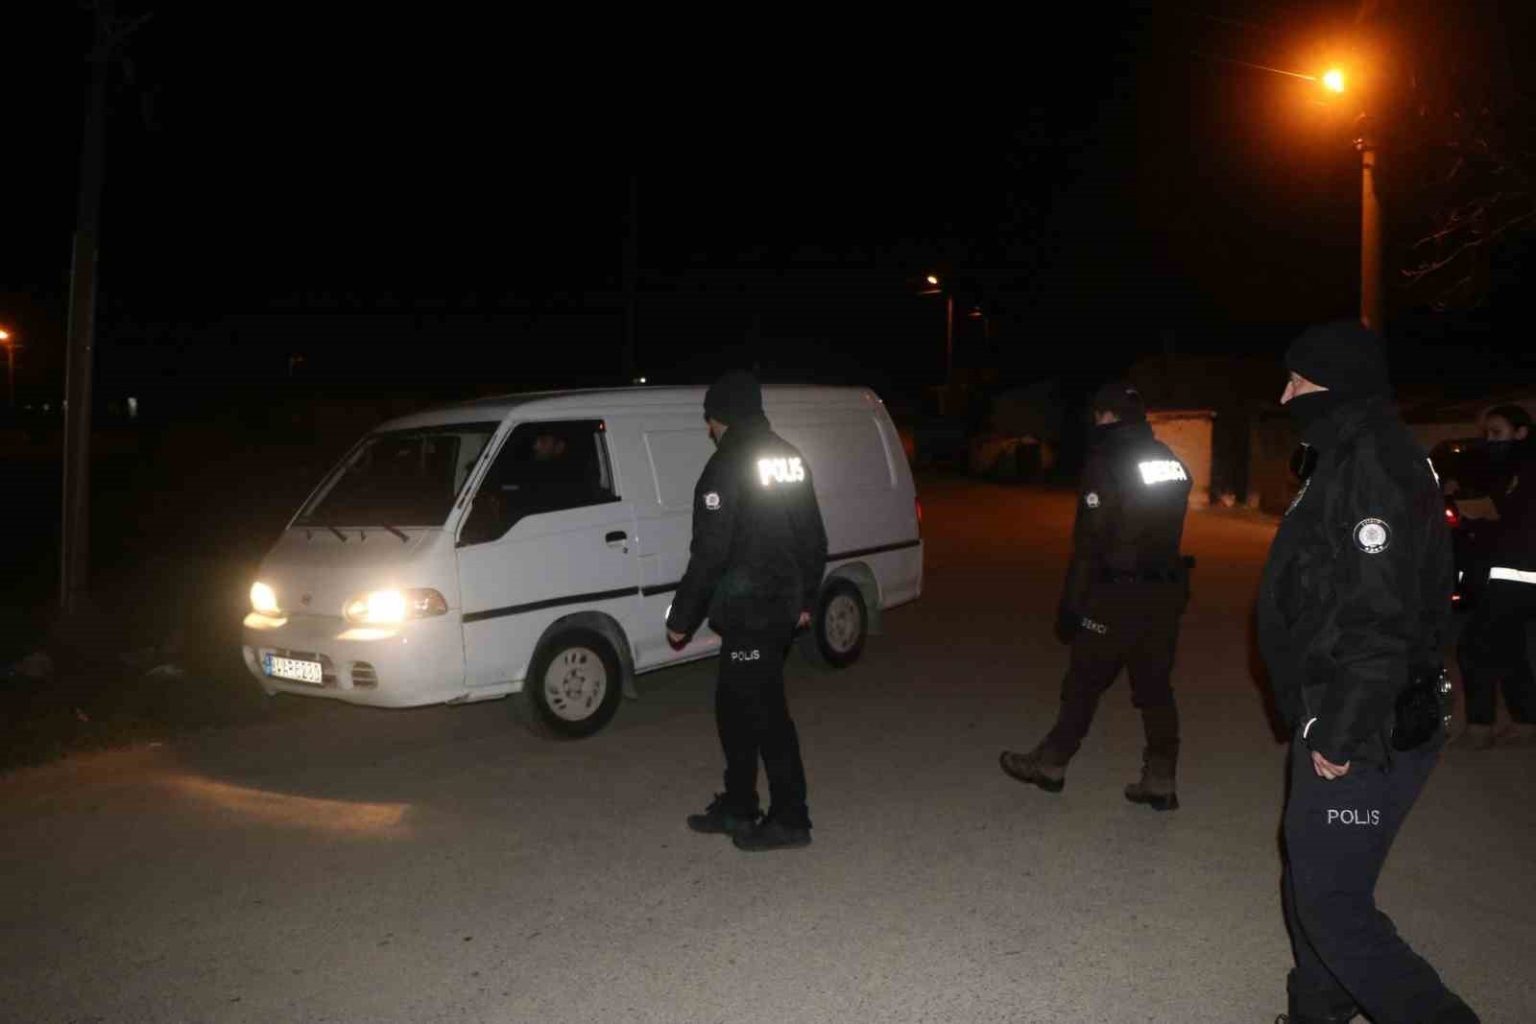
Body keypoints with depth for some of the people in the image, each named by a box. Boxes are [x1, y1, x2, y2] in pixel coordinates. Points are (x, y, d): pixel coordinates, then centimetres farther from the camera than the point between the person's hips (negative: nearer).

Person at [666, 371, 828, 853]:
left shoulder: (729, 466, -15)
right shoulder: (791, 459, 11)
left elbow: (709, 552, -18)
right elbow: (814, 540, 16)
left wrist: (680, 617, -11)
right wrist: (805, 598, 25)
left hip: (748, 612, -9)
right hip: (781, 606, 9)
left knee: (764, 712, 1)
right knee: (735, 706, 18)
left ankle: (790, 820, 10)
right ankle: (737, 807, 28)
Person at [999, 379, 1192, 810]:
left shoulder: (1107, 464, -13)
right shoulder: (1173, 464, 9)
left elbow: (1089, 544, -16)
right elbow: (1165, 531, 12)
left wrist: (1070, 605, -12)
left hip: (1118, 595, -6)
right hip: (1165, 592, 6)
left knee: (1084, 682, 6)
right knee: (1155, 686, 11)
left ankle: (1050, 764, 19)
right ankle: (1160, 781, 13)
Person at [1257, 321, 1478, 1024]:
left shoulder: (1374, 464, -19)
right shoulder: (1348, 458, 13)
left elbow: (1381, 614, -25)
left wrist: (1342, 734, -22)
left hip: (1367, 732, -11)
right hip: (1341, 718, 11)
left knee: (1332, 905, -5)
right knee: (1310, 883, 21)